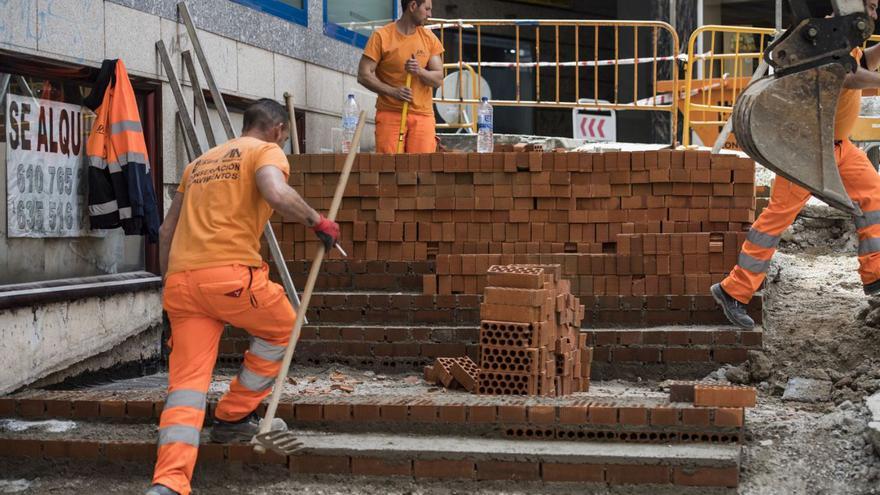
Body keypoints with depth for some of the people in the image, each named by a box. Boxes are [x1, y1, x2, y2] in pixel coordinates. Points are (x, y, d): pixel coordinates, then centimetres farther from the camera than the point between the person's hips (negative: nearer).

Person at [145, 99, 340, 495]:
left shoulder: (200, 162, 29)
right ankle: (233, 418, 26)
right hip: (230, 274, -6)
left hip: (180, 280, 6)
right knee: (282, 328, 22)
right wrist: (317, 221, -1)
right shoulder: (266, 151, 7)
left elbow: (166, 231, 29)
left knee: (186, 382, 1)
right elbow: (277, 195, -16)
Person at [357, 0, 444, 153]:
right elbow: (363, 75, -5)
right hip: (390, 113, -3)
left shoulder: (429, 38, 9)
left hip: (422, 115, 3)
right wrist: (393, 91, -17)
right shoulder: (381, 36, -1)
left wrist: (419, 71, -15)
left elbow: (438, 79, 6)